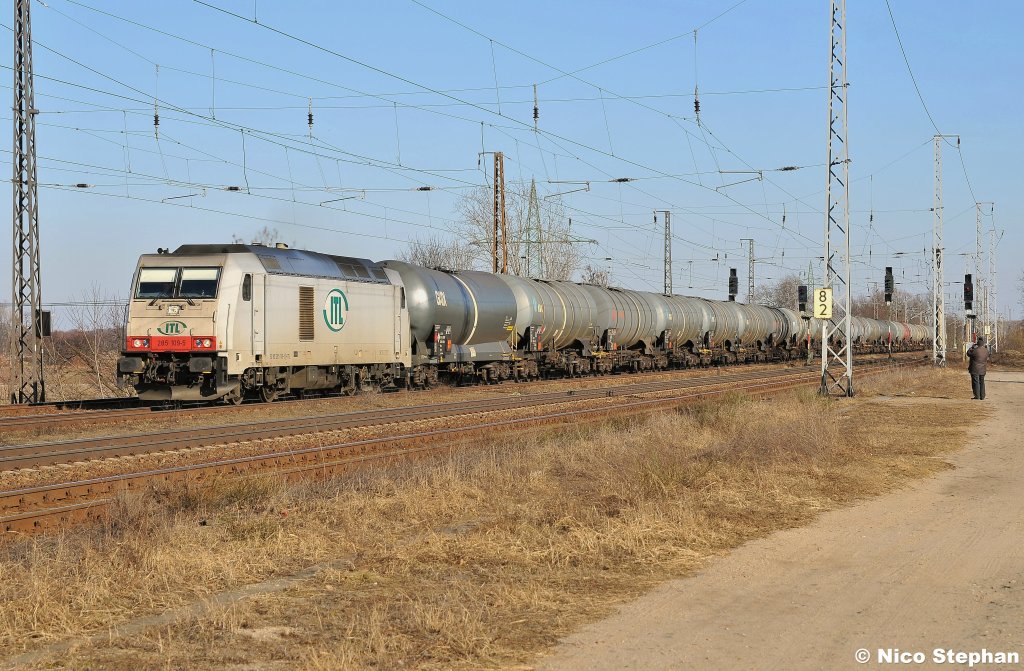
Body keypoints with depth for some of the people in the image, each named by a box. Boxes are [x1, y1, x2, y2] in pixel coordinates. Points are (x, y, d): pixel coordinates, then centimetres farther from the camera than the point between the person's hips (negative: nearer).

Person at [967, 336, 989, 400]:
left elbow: (968, 353, -2)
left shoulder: (975, 350, -19)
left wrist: (973, 346, 7)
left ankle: (977, 396, -2)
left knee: (976, 383, 0)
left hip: (975, 369, -5)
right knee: (982, 383, 14)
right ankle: (982, 396, 15)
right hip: (982, 370, 5)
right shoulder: (986, 350, -2)